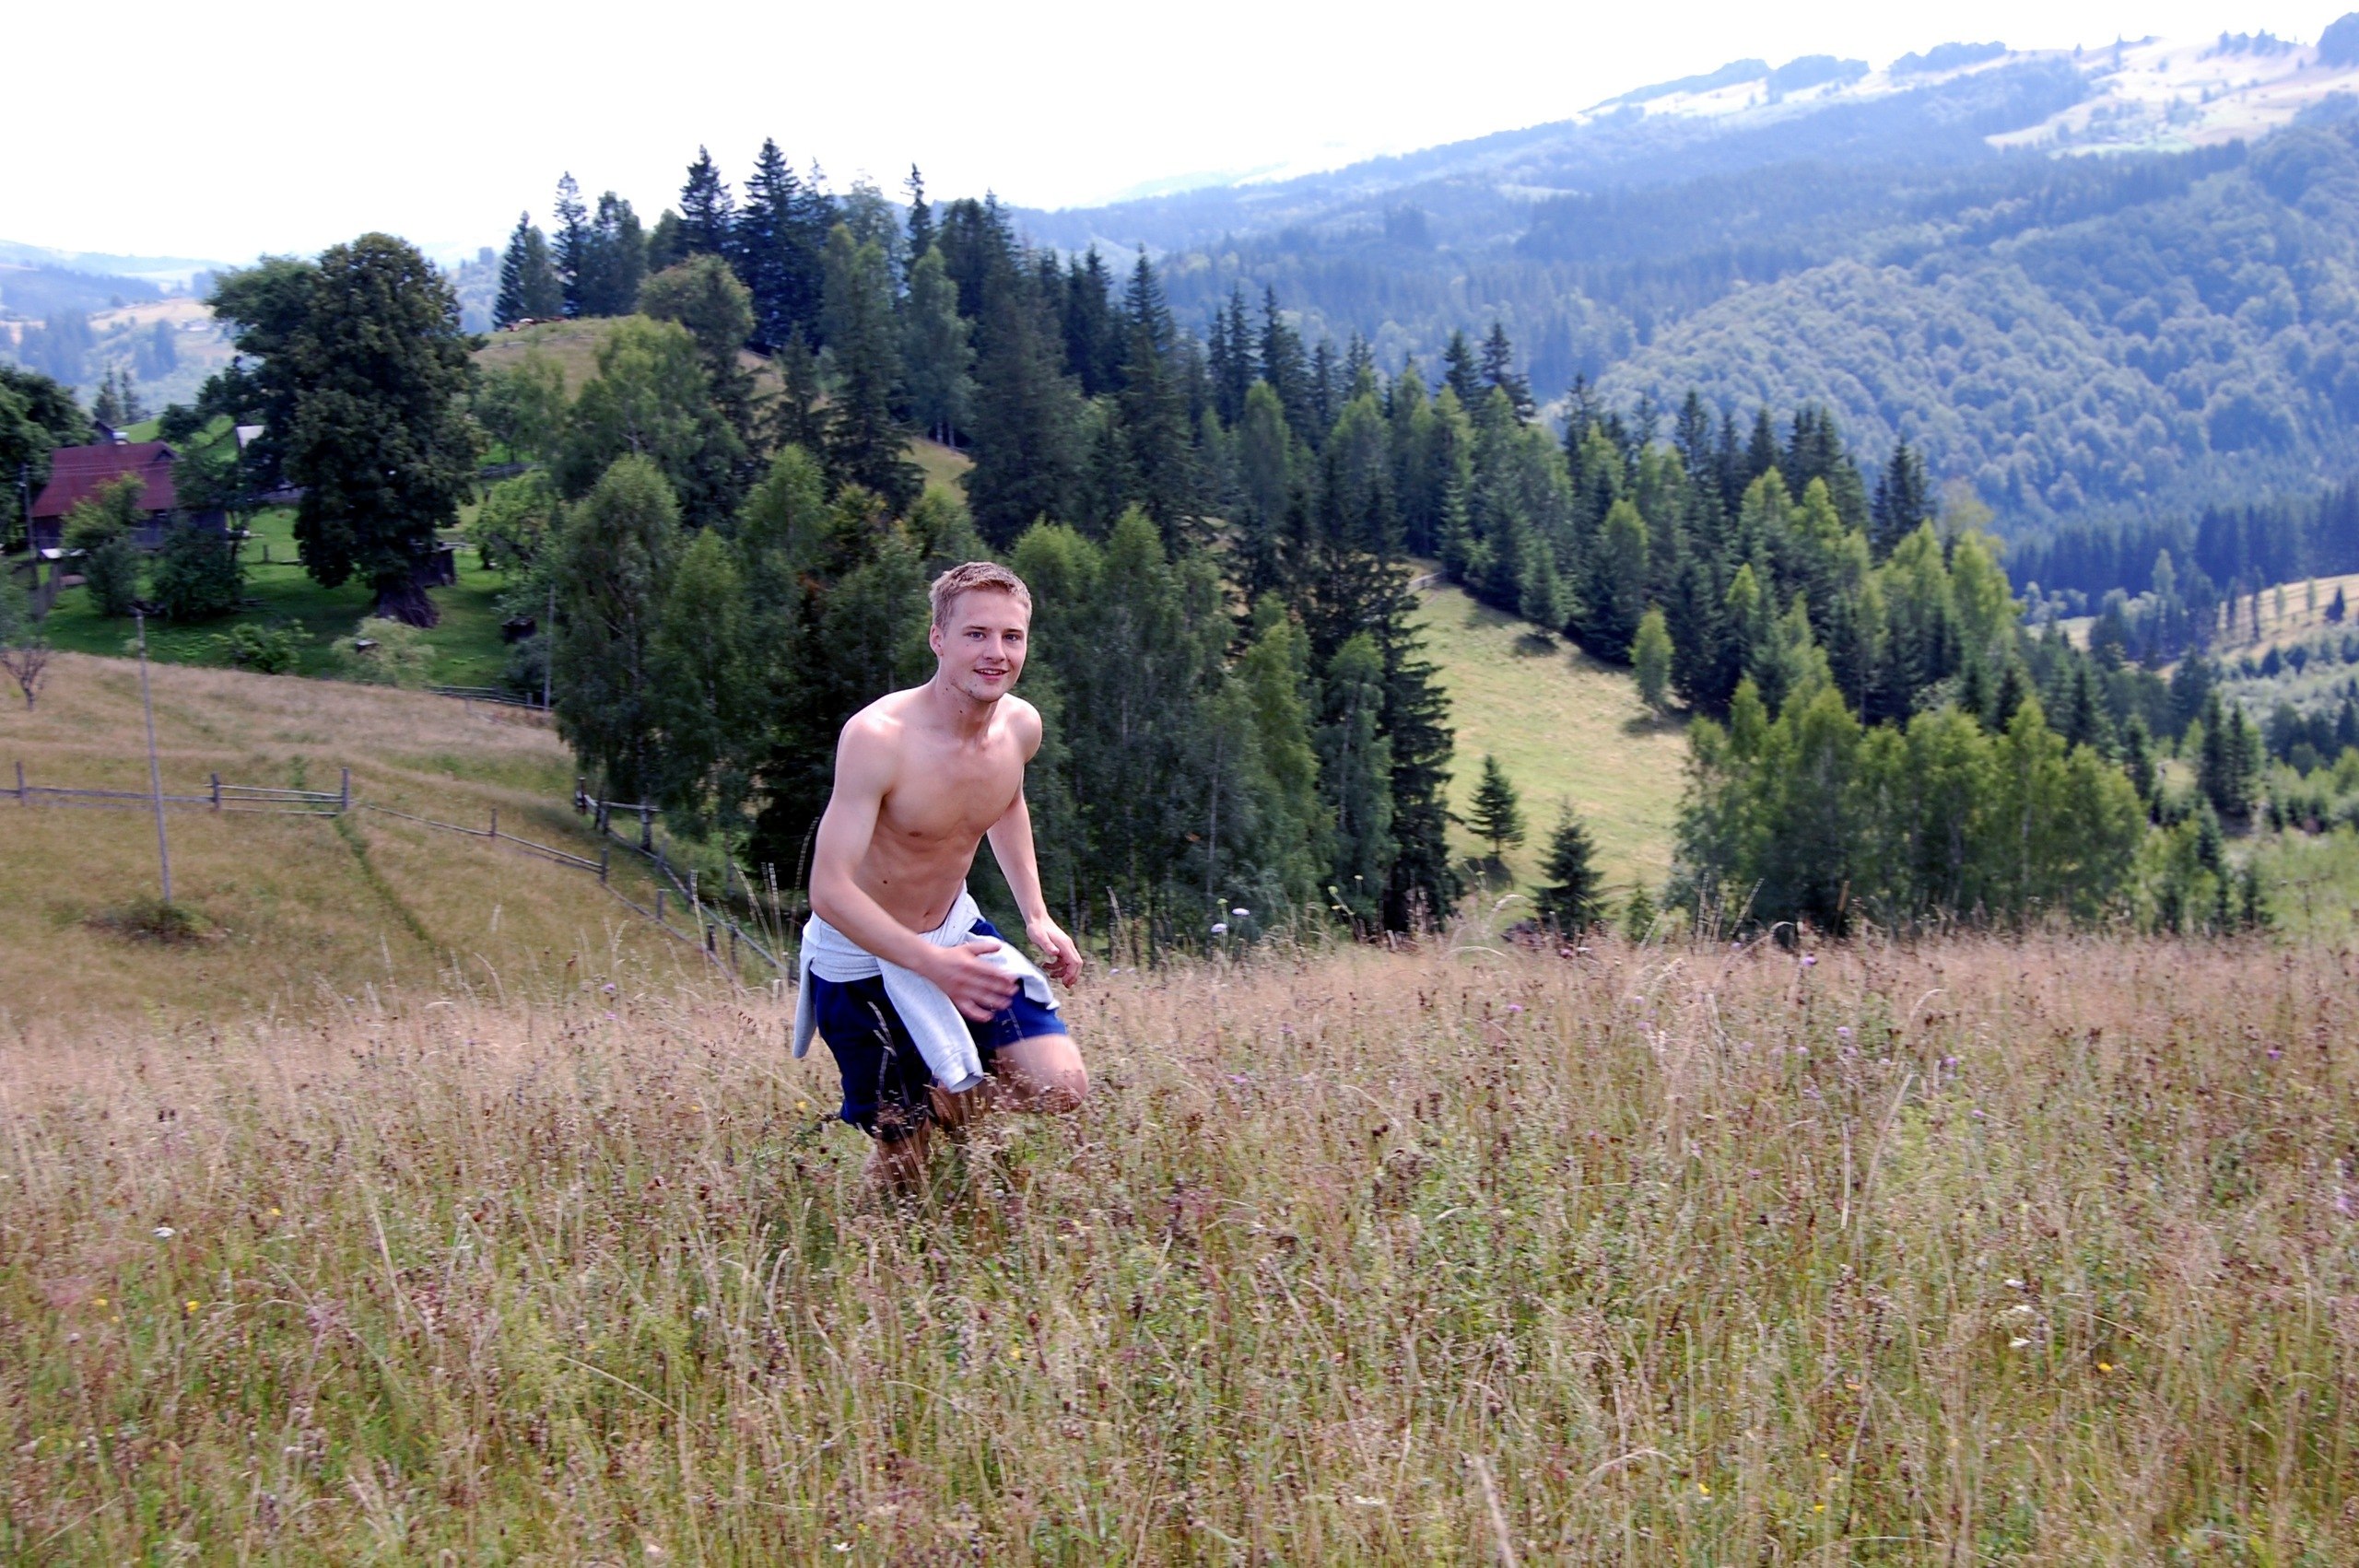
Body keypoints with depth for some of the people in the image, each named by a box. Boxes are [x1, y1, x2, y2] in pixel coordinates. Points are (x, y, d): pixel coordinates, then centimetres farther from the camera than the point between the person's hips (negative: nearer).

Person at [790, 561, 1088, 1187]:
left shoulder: (1021, 725, -8)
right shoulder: (878, 737, -29)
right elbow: (830, 892, -31)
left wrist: (1037, 916, 8)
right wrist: (935, 965, -41)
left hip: (956, 934, 6)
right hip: (860, 959, -6)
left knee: (1063, 1089, -8)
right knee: (904, 1168, 0)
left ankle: (945, 1100, 19)